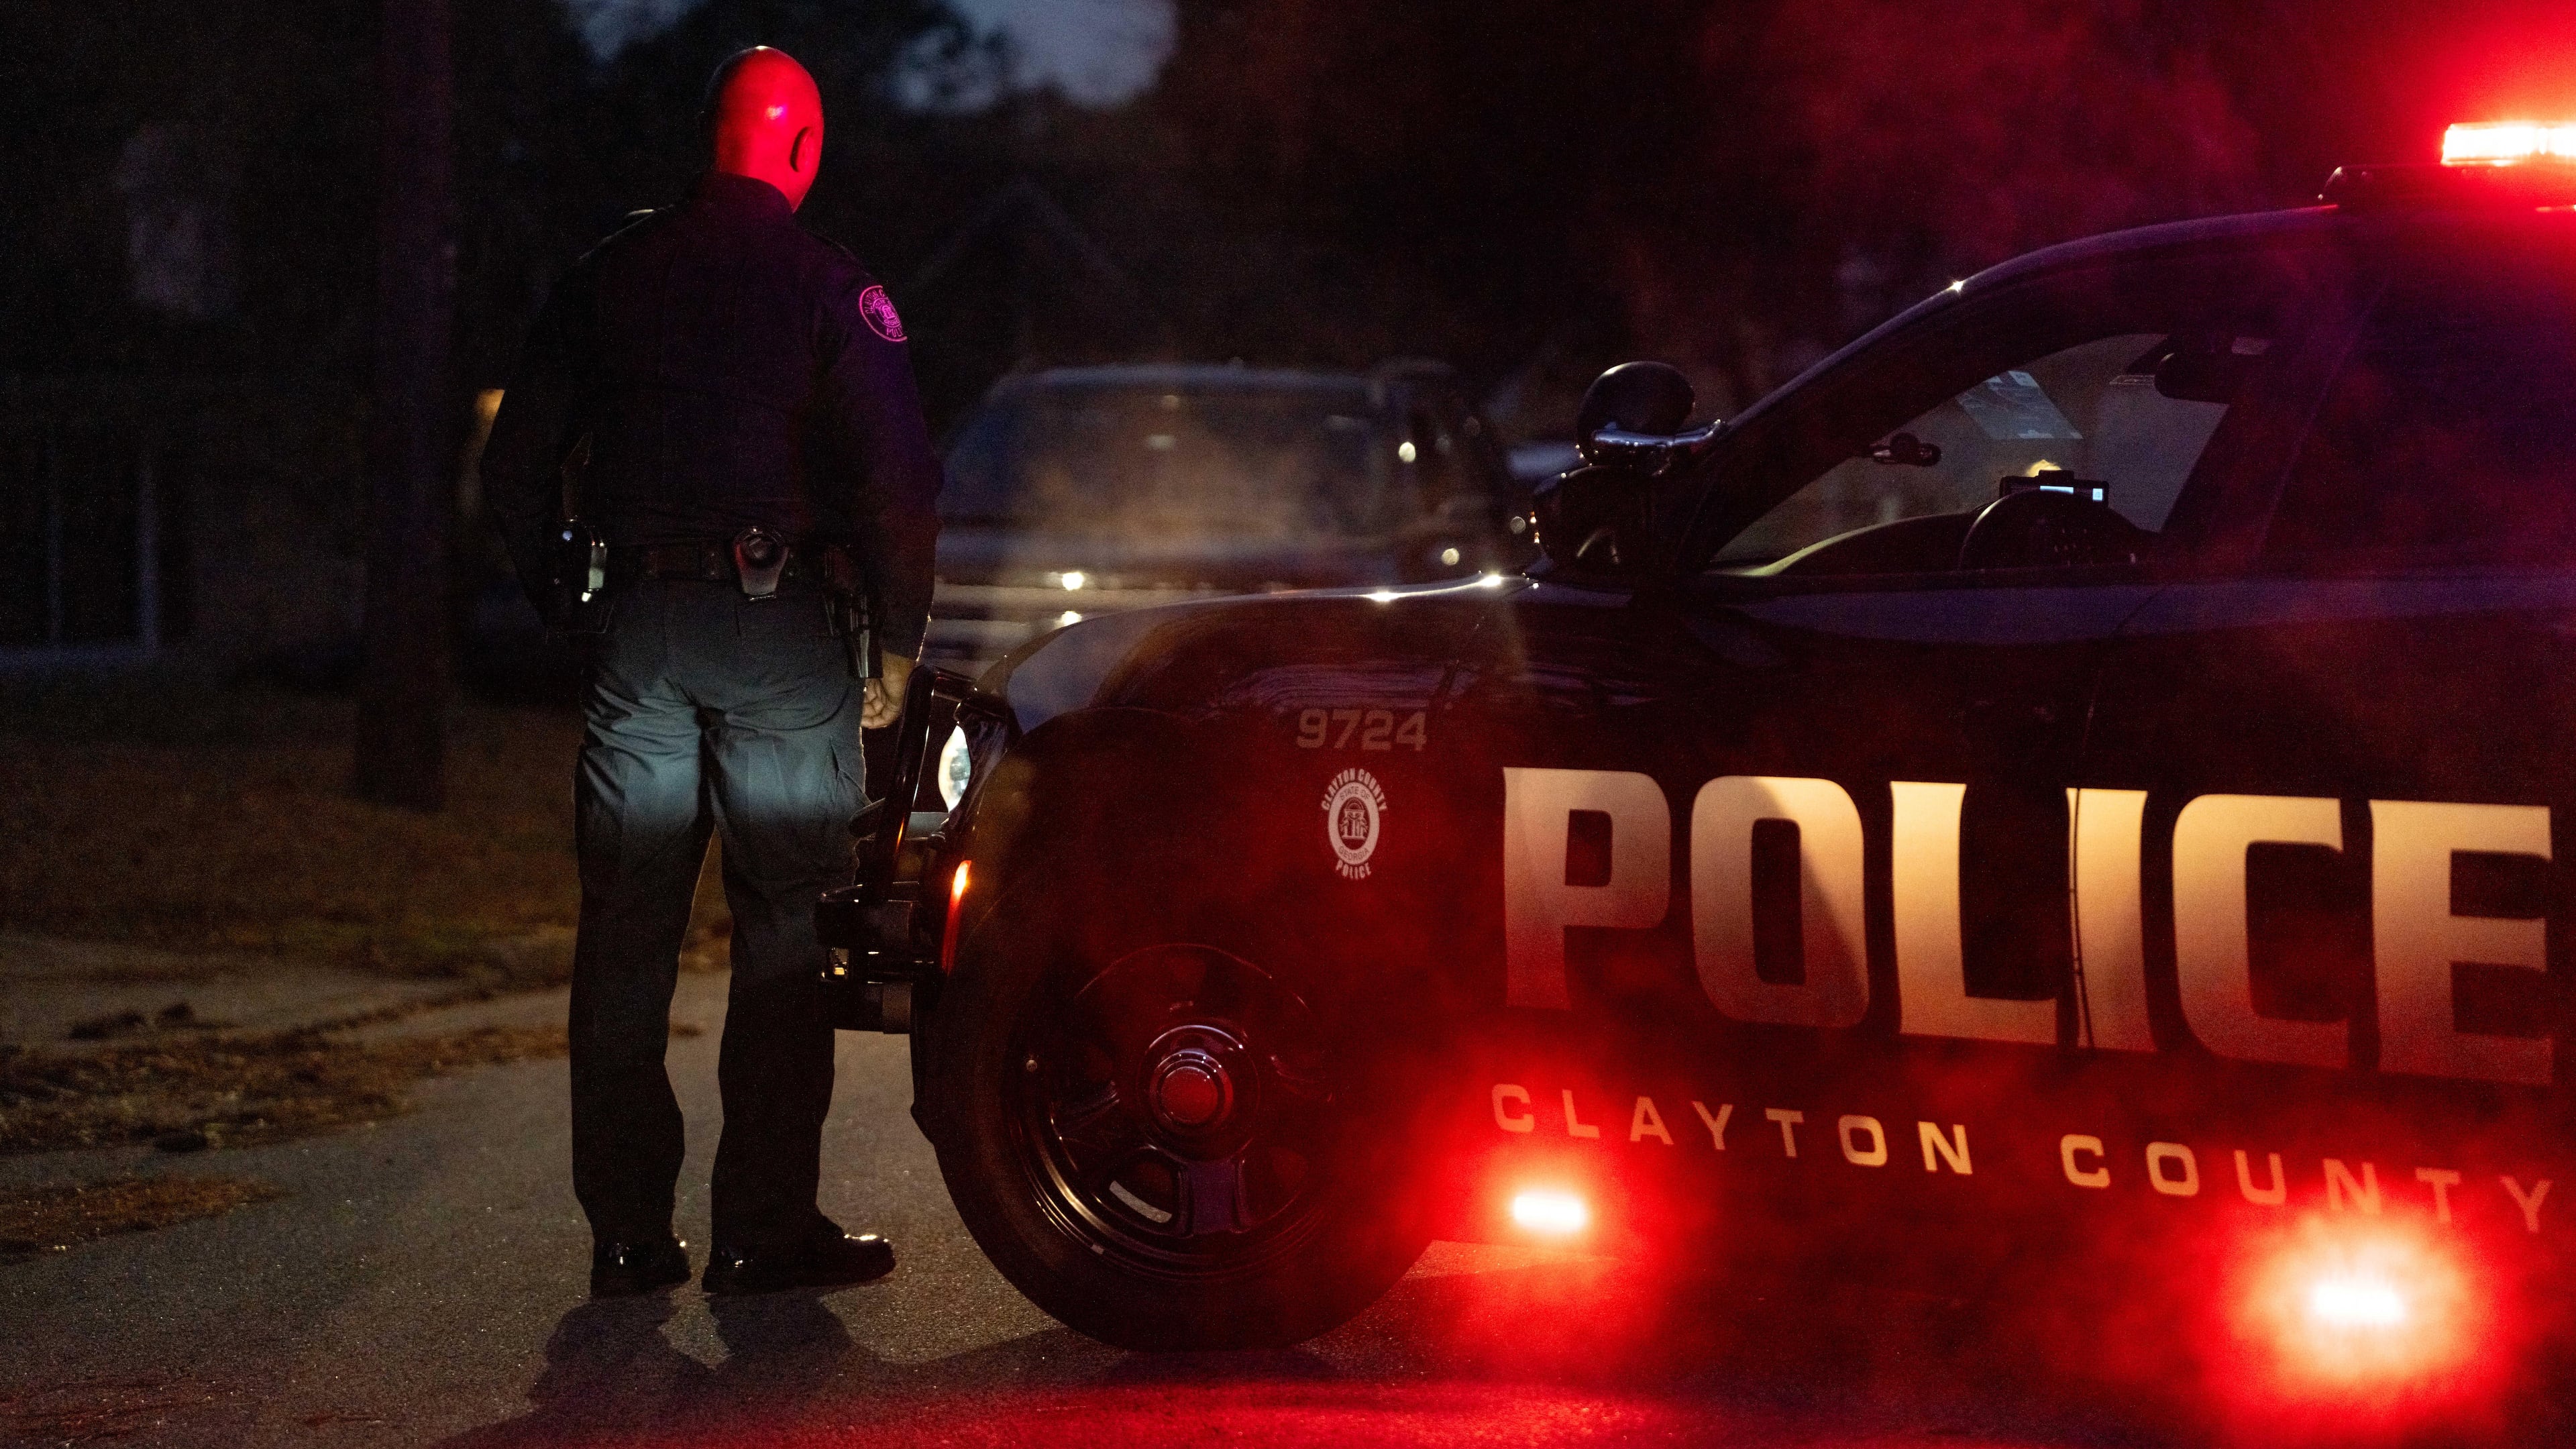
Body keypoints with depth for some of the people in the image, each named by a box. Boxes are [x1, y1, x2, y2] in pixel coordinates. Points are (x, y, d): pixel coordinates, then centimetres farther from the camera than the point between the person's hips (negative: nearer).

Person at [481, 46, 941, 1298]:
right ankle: (764, 1228, 1)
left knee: (625, 933, 8)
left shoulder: (608, 276, 8)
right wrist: (897, 645, 0)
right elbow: (898, 479, -10)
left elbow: (515, 465, 10)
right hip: (776, 630, -4)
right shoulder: (829, 289, -4)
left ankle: (627, 1230, 10)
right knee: (785, 933, 2)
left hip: (636, 628, 4)